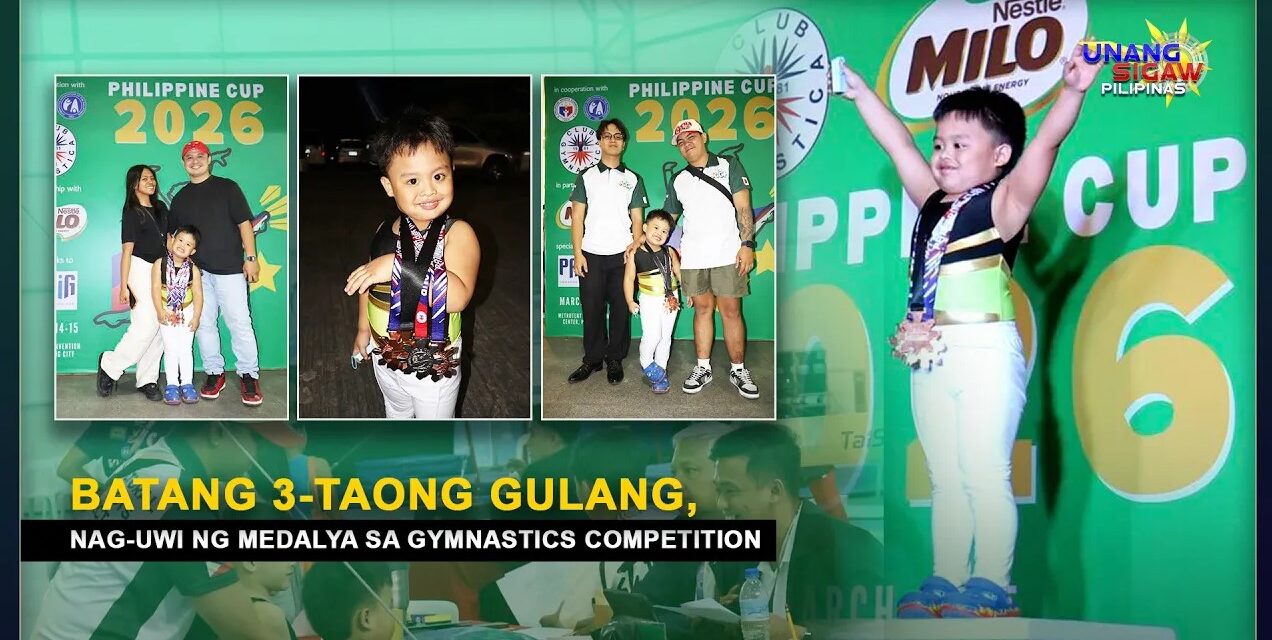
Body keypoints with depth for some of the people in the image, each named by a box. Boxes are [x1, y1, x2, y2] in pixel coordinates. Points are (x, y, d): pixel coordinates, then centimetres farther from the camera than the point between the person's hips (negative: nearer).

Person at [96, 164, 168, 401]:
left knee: (160, 327, 2)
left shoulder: (161, 208, 14)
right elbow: (127, 250, -8)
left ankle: (147, 380, 7)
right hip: (141, 268, -6)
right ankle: (110, 365, 1)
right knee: (146, 325, -15)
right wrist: (124, 286, -12)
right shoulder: (131, 213, -3)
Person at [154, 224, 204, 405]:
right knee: (170, 349, 4)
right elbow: (155, 289, -11)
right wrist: (161, 312, -18)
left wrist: (196, 317, -12)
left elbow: (198, 294, -7)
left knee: (186, 349, 4)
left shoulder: (193, 270, -7)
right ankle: (172, 385, 9)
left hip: (186, 313, 1)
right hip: (167, 314, -1)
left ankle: (187, 384, 11)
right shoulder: (160, 264, -9)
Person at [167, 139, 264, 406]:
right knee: (204, 323, 6)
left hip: (229, 267, -4)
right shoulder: (180, 197, 15)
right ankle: (214, 372, 16)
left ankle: (249, 375, -2)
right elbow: (172, 234, 20)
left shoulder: (227, 188, 3)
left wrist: (250, 257, -7)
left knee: (239, 322, -8)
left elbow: (244, 223, 0)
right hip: (196, 270, 4)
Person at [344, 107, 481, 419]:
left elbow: (458, 296, -41)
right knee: (396, 413, 32)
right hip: (386, 357, 5)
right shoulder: (385, 230, -8)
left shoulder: (457, 233, -26)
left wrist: (399, 267, -44)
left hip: (434, 367, -5)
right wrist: (364, 328, 17)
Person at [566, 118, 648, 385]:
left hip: (622, 255, 0)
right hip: (591, 255, 0)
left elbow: (637, 218, 7)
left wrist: (636, 245, -11)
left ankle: (615, 360, 12)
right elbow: (577, 217, 4)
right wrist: (577, 253, -4)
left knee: (620, 309, 2)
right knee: (592, 309, 2)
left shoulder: (633, 179, 9)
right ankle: (592, 359, 12)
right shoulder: (586, 176, 7)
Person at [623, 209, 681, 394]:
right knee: (652, 335, -9)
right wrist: (630, 301, -7)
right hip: (649, 301, -3)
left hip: (670, 299, 3)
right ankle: (646, 364, 16)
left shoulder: (669, 252, 0)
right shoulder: (636, 253, -9)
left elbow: (679, 272, 10)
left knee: (665, 337, 9)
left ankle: (660, 368, 21)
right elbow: (629, 278, -5)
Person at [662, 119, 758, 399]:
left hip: (727, 254, -3)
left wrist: (747, 244, -10)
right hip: (692, 257, 3)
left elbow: (743, 208, -1)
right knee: (702, 310, 8)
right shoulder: (678, 180, 15)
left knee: (731, 311, -2)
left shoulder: (729, 166, 5)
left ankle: (738, 370, 6)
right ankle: (702, 368, 14)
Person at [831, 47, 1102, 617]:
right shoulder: (934, 204, 16)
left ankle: (992, 585, -2)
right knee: (945, 480, 10)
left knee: (985, 476, -7)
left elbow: (1044, 145, -15)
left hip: (985, 351, -7)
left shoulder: (1001, 203, -2)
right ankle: (946, 581, 16)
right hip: (930, 357, 7)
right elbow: (897, 143, 23)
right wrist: (858, 91, 28)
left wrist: (1072, 92, -28)